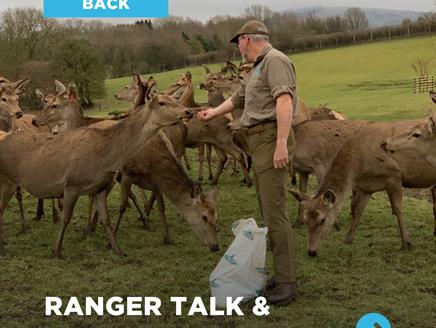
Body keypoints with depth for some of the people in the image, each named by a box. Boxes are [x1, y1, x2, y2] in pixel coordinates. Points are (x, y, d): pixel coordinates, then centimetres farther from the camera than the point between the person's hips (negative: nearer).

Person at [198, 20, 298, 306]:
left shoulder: (275, 60, -8)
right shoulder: (257, 69, 22)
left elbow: (285, 100, -22)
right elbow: (238, 98, 38)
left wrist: (281, 143, -31)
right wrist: (213, 113, 53)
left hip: (271, 140, -10)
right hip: (259, 142, 10)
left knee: (274, 210, -13)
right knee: (268, 210, 11)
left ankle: (287, 283, -11)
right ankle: (282, 273, 17)